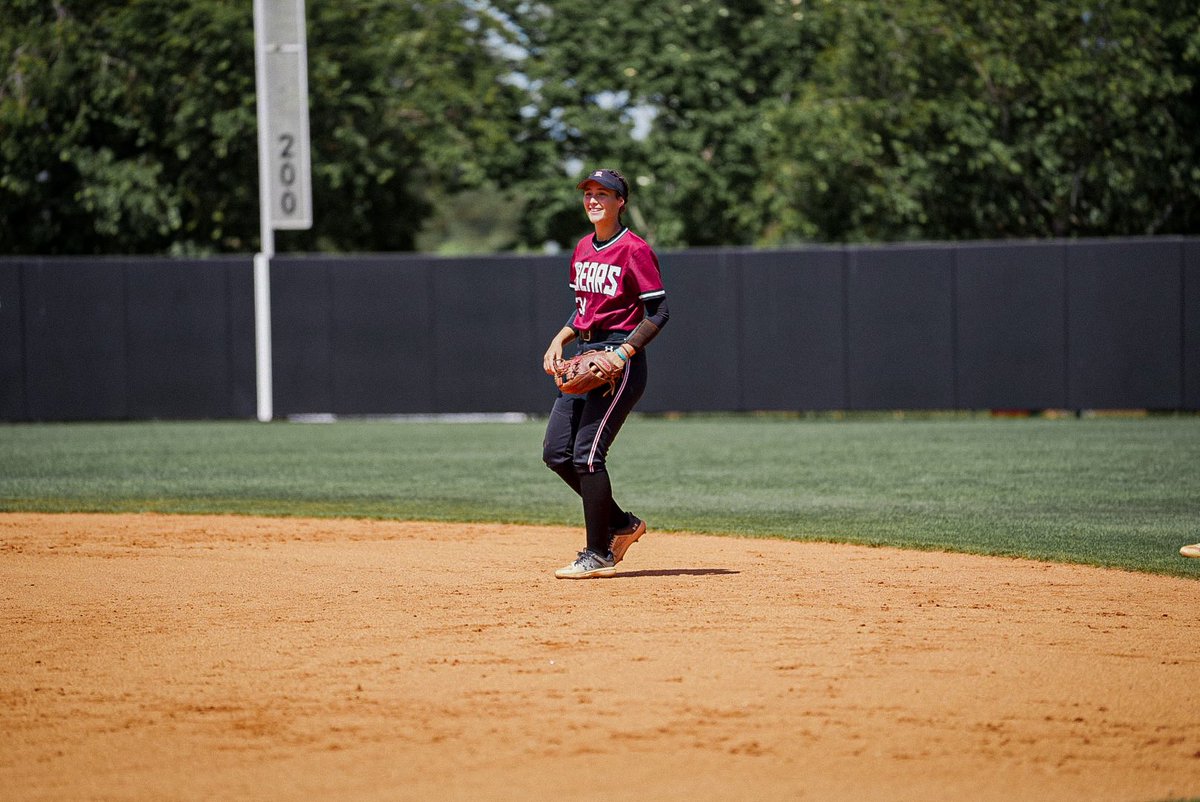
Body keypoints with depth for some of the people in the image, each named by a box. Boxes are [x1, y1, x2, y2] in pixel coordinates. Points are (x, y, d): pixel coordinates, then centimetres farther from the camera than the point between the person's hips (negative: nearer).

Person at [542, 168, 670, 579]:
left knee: (587, 454, -12)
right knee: (556, 453, 5)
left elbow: (658, 314, -12)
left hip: (620, 359, -9)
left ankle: (599, 556, -2)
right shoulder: (583, 249, 14)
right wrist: (561, 338, 6)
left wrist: (623, 352, -23)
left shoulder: (634, 249, -10)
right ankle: (623, 525, 20)